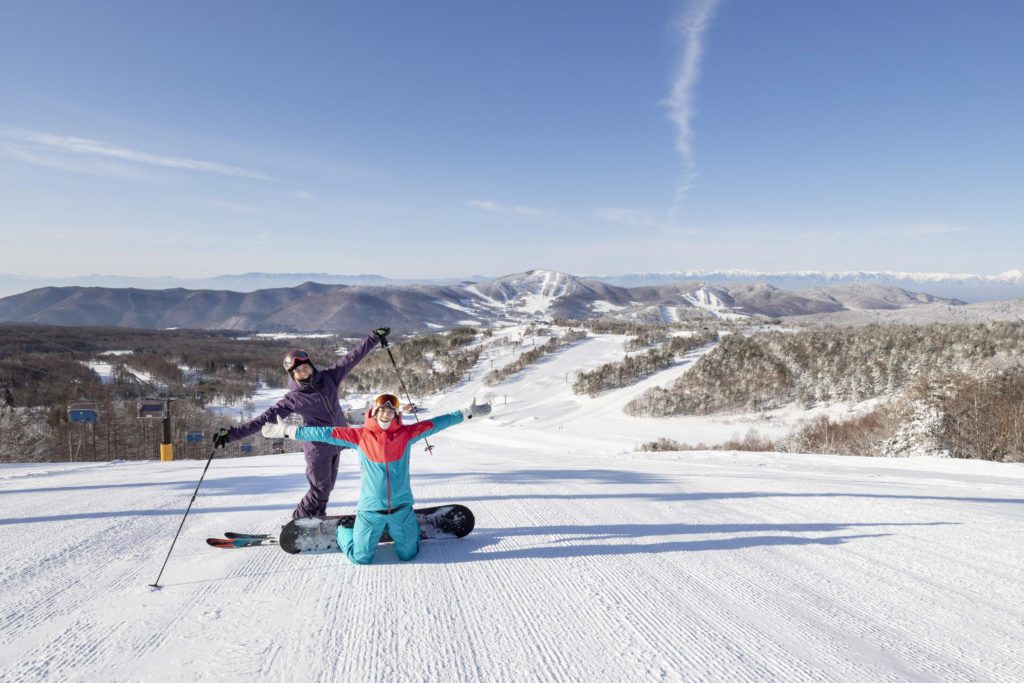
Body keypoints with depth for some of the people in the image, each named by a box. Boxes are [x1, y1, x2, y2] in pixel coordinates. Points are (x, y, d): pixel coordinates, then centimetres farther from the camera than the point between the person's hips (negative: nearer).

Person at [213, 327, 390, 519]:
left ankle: (316, 517, 37)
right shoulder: (293, 399, -13)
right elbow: (265, 418, -16)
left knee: (327, 485, 16)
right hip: (317, 447, -5)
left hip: (337, 441, 5)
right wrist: (231, 433, -23)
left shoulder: (329, 377, -2)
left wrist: (375, 337, 1)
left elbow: (353, 357, 0)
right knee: (320, 488, 1)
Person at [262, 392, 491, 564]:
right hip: (370, 509, -1)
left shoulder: (406, 434, -3)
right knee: (360, 558, 6)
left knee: (407, 554, 11)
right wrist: (288, 431, -6)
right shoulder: (360, 436, -6)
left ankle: (413, 528, 44)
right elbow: (326, 433, -5)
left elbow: (435, 424, 0)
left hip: (401, 507, 1)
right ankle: (342, 532, 37)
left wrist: (468, 413, 2)